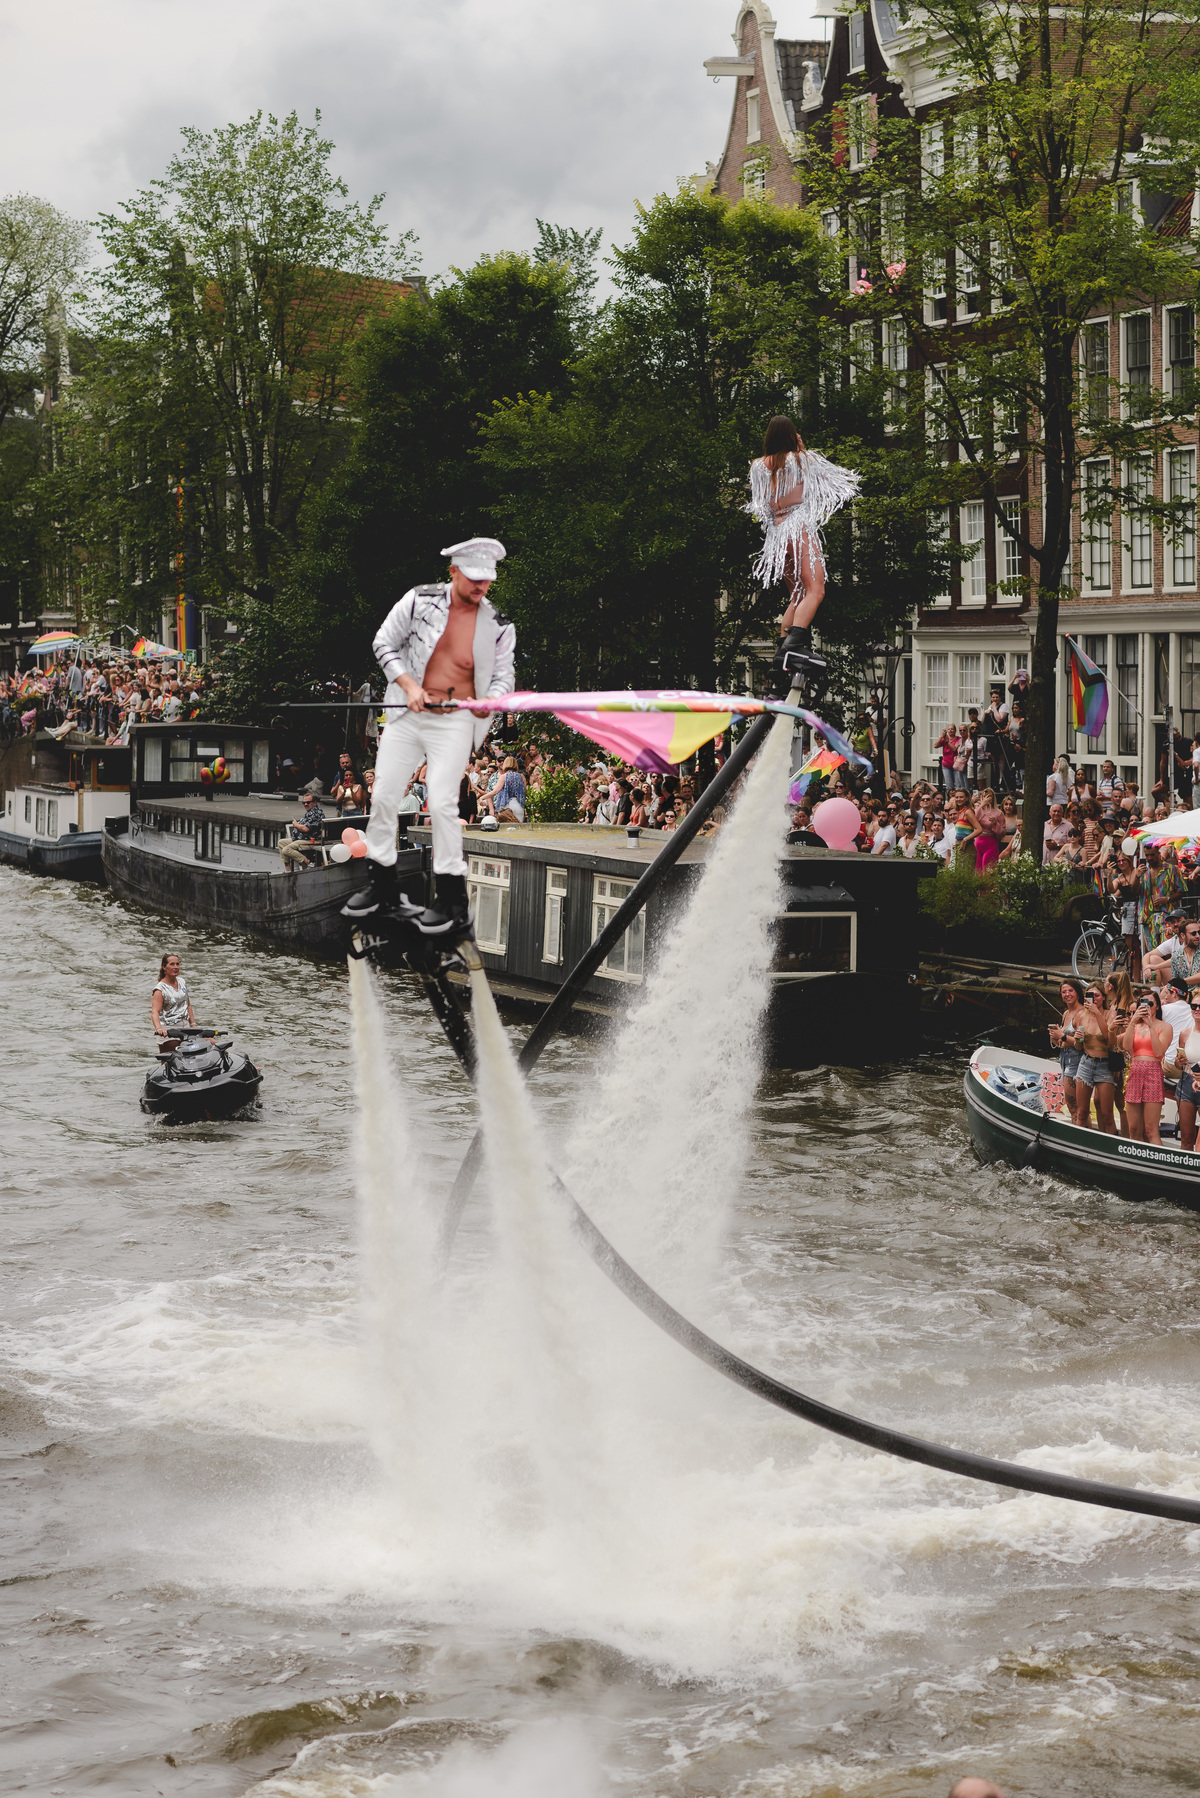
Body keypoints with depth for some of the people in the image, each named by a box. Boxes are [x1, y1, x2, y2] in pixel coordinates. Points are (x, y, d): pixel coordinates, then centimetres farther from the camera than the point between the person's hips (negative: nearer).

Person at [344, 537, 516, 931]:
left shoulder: (498, 626, 0)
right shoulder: (419, 600, -2)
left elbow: (502, 675, 5)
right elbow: (384, 643, 5)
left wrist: (491, 699, -19)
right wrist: (408, 684, -8)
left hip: (455, 720, -2)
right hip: (407, 713, 2)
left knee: (442, 802, -14)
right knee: (384, 795, 5)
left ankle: (451, 897, -5)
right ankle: (381, 883, 22)